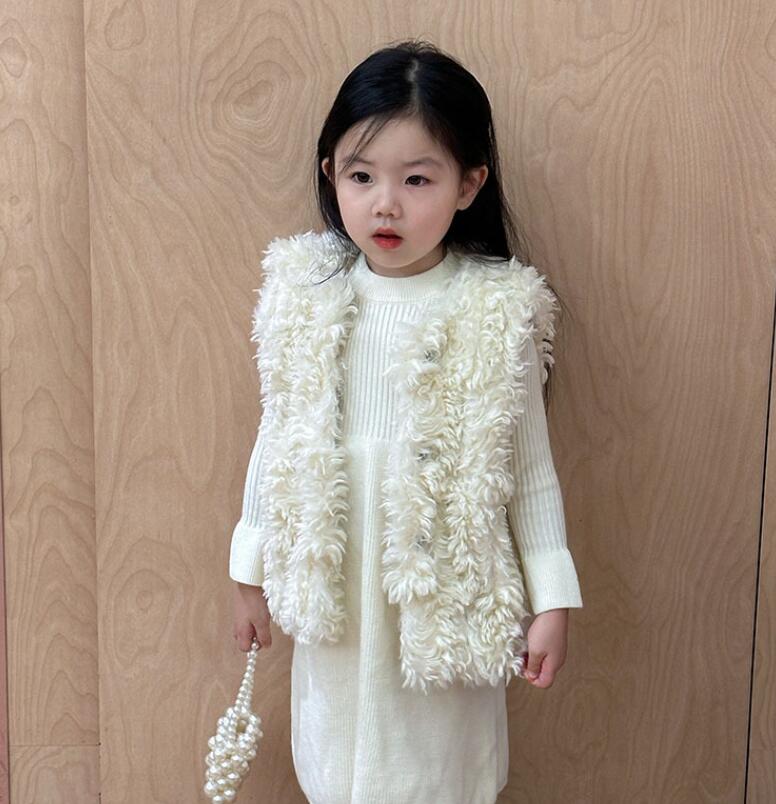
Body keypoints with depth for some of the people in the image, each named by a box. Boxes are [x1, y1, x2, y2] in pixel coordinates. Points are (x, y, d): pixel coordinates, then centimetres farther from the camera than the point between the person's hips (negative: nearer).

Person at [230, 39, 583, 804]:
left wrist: (551, 600, -4)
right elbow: (278, 440, 4)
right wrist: (251, 568, 10)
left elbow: (530, 466, -5)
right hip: (332, 593, 3)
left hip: (444, 597, -2)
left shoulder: (498, 311, -12)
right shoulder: (307, 296, -6)